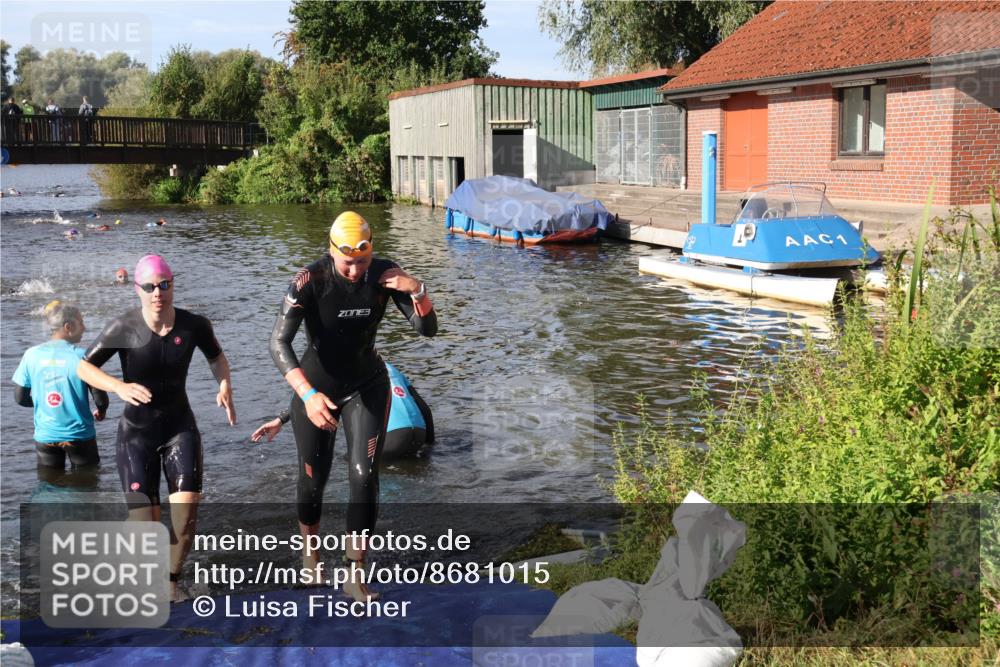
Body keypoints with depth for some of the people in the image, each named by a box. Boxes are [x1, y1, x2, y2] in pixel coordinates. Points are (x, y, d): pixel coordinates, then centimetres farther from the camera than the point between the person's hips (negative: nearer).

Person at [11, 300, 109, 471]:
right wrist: (101, 411, 9)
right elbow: (100, 399, -14)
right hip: (80, 435, -3)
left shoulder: (31, 355, -5)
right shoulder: (81, 356, -14)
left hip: (45, 437, 3)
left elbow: (20, 398, 1)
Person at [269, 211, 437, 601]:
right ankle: (310, 548, 42)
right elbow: (278, 344, -30)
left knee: (364, 477, -10)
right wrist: (308, 395, -42)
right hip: (316, 388, -2)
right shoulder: (310, 281, -25)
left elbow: (428, 329, -12)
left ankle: (355, 577, 3)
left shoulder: (384, 274, -15)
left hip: (368, 386, 2)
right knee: (313, 480, 10)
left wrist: (417, 291, -32)